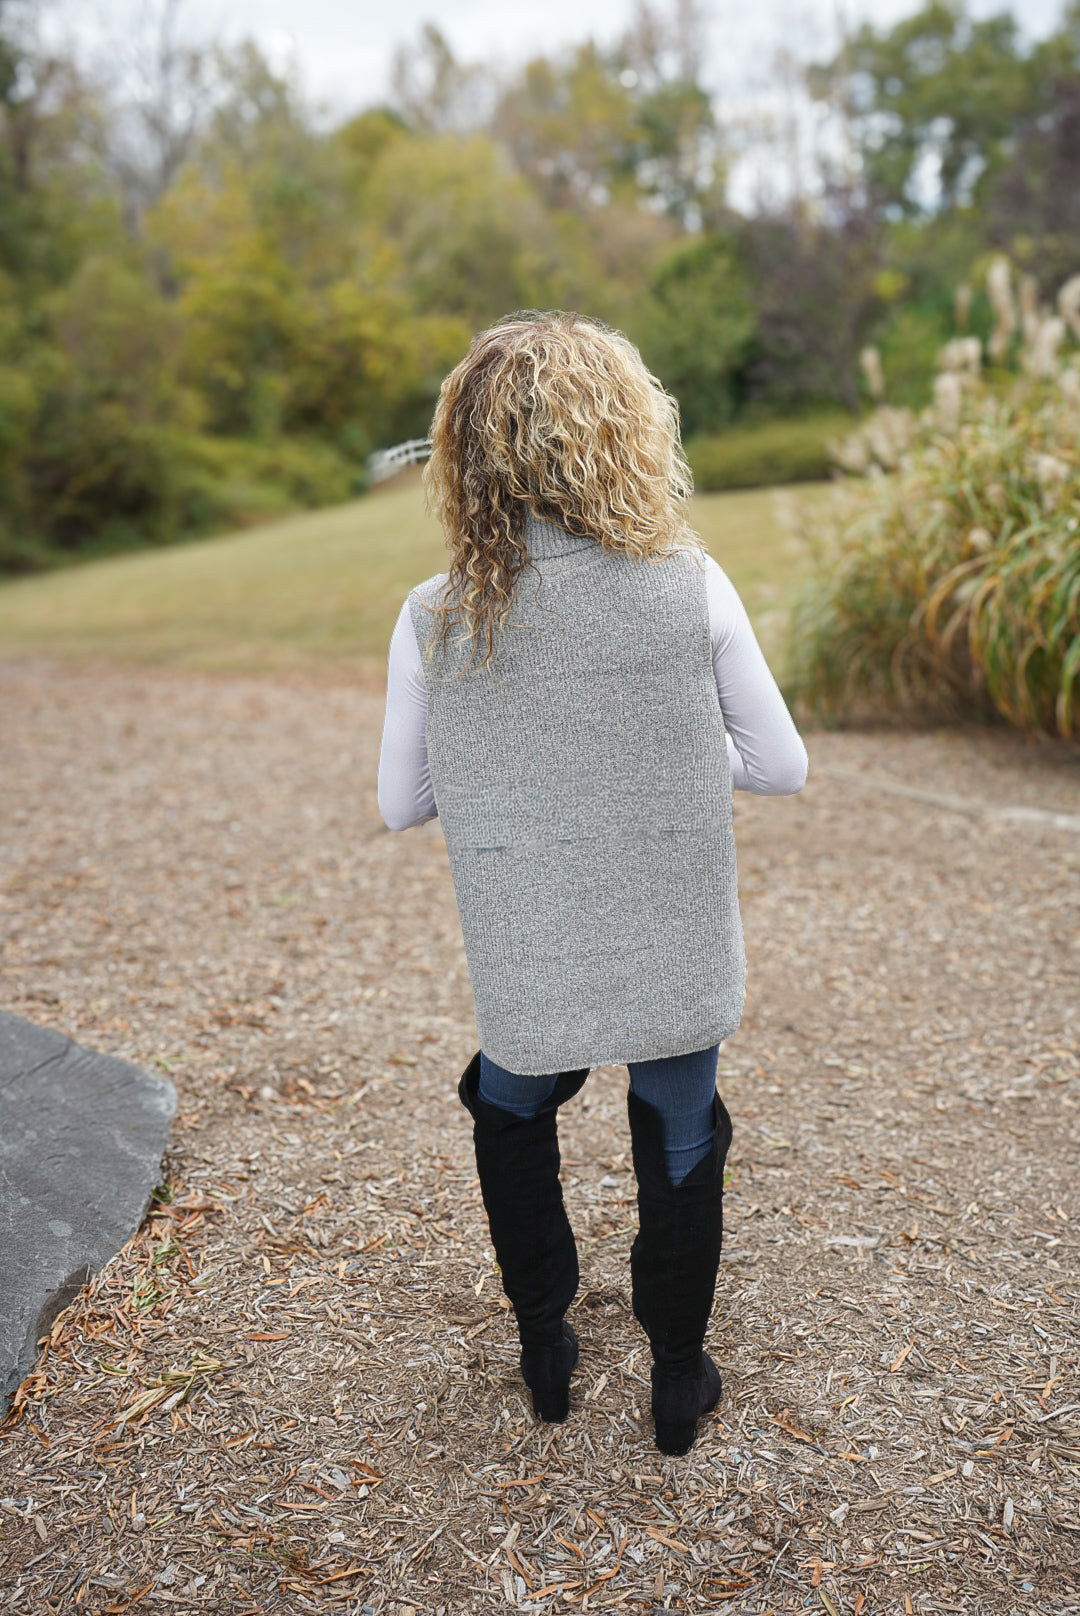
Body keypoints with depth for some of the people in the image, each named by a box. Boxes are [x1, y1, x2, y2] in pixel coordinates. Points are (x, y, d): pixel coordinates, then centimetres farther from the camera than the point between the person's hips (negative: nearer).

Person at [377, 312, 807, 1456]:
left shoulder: (433, 618, -13)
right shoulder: (689, 587, -15)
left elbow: (402, 803, -2)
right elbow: (781, 766, -6)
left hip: (525, 967, 1)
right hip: (675, 954, 0)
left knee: (512, 1120, 29)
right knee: (679, 1151, 22)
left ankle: (543, 1351, 42)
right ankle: (679, 1380, 40)